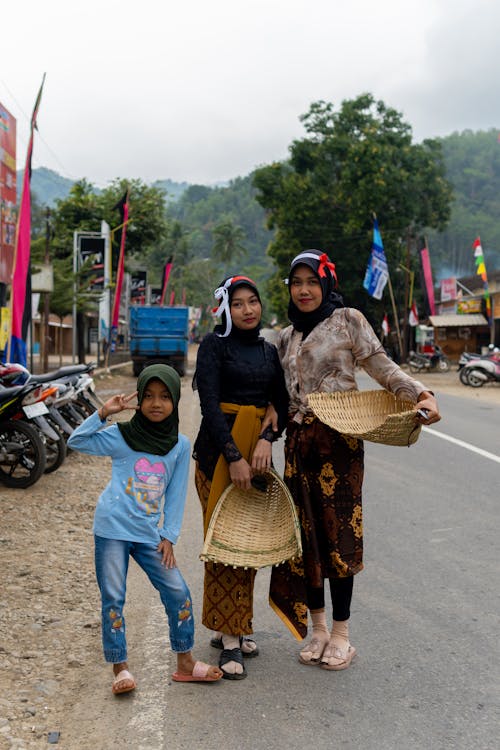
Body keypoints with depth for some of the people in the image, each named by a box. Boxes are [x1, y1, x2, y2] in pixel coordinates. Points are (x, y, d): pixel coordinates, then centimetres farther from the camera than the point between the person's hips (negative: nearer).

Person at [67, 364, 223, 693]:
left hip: (150, 534, 3)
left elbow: (176, 494, 6)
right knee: (113, 598, 0)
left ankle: (185, 663, 17)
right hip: (112, 530, -2)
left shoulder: (180, 445, 3)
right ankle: (120, 668, 13)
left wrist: (169, 536, 1)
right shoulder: (121, 436, -2)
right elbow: (76, 441, -5)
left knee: (179, 594, 2)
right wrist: (103, 413, -15)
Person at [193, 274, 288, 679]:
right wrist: (234, 457, -19)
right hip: (218, 451, -5)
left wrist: (267, 439, -12)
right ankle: (229, 638, 1)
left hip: (257, 450, 5)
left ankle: (235, 627, 20)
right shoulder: (215, 345, -3)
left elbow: (283, 404, 7)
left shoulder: (269, 351, 13)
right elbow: (210, 405, -12)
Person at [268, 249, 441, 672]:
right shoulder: (287, 337, 16)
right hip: (299, 441, 5)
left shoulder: (347, 320, 0)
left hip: (339, 441, -5)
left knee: (338, 533, -2)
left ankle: (341, 634, 10)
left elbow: (381, 365, -5)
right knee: (307, 532, 7)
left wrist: (420, 394, -19)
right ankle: (318, 629, 21)